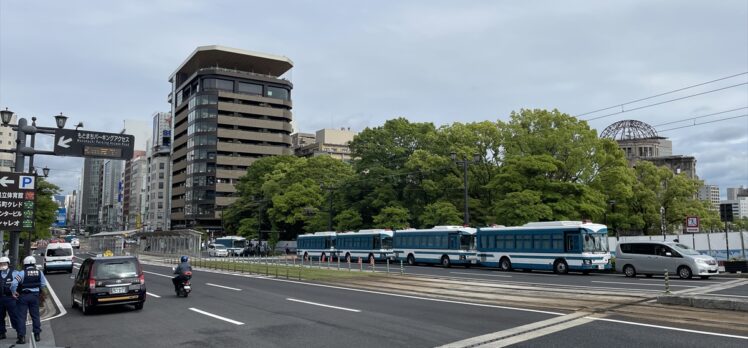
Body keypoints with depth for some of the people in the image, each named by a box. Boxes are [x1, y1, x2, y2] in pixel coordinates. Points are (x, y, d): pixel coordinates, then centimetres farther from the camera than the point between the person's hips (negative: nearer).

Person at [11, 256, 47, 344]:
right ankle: (37, 335, 18)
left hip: (23, 296, -3)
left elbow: (14, 283, -22)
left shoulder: (22, 273, -12)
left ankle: (22, 337, 0)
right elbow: (43, 284, 2)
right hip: (35, 296, 3)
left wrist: (14, 291, -7)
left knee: (21, 317, 3)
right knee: (35, 316, 14)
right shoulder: (39, 272, -1)